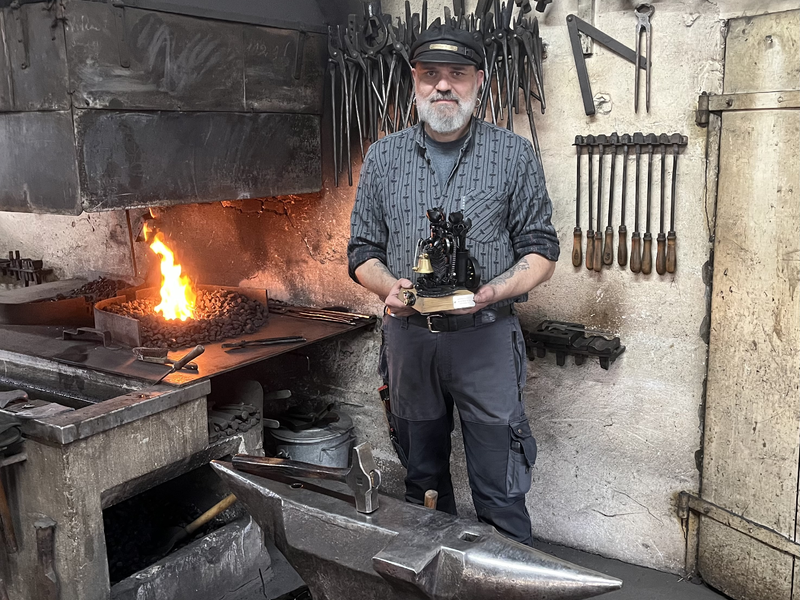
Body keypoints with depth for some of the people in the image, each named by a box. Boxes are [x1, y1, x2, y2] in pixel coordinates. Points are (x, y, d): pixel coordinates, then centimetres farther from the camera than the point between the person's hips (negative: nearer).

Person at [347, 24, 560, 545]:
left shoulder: (514, 155, 1)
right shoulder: (383, 157, 8)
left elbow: (541, 252, 1)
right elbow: (363, 251, 10)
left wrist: (492, 292, -18)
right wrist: (390, 287, -13)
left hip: (486, 339, -3)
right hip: (408, 337, 3)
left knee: (500, 493, 1)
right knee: (423, 482, 17)